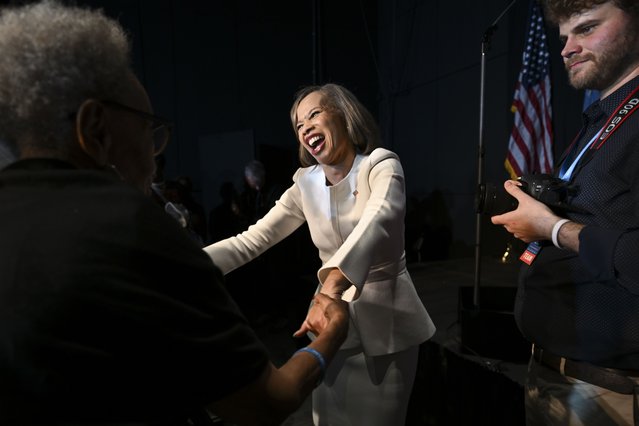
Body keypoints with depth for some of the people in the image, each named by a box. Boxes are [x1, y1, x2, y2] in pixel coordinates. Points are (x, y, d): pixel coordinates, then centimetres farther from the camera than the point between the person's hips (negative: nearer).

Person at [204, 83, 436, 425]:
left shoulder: (381, 166, -12)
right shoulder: (306, 185, -1)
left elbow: (380, 219, -34)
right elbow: (250, 241, -5)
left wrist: (333, 283, -51)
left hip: (386, 324, -3)